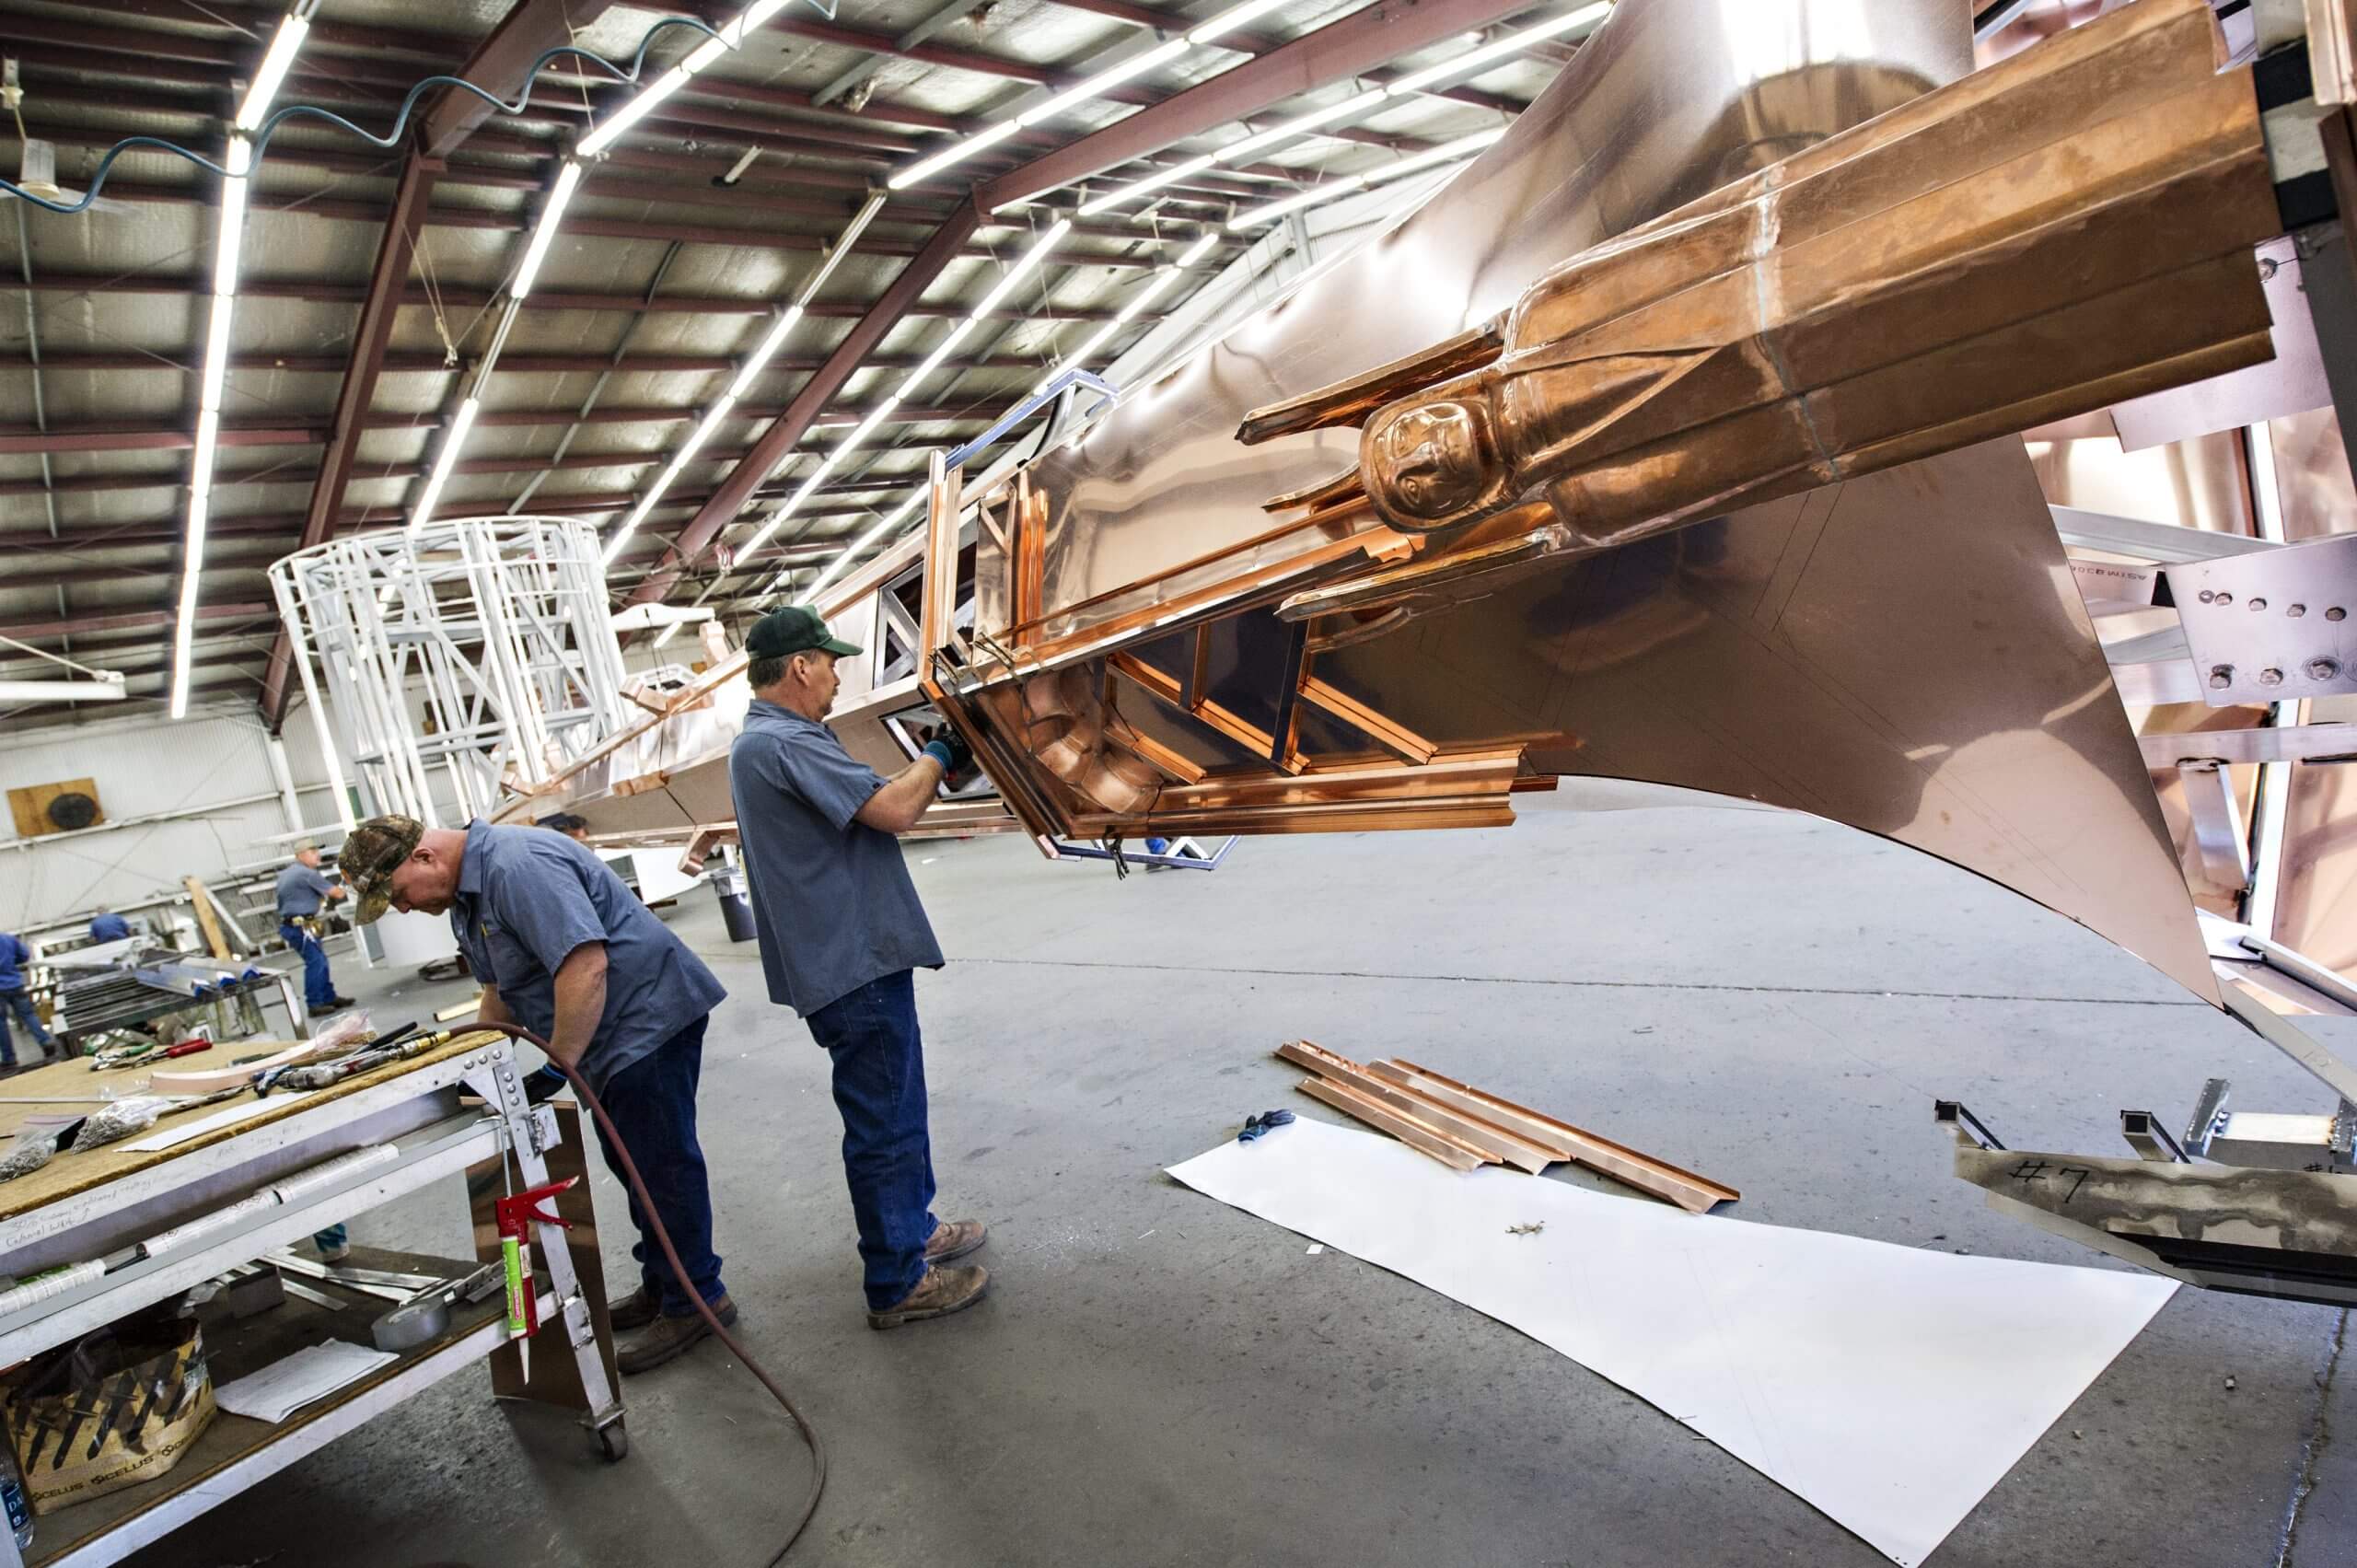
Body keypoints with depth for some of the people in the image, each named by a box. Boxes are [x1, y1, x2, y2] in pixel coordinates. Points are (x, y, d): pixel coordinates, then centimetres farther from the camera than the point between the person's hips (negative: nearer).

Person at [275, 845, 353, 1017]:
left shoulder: (286, 874, 18)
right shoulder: (307, 874, -13)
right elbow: (336, 893, -11)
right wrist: (342, 891, 13)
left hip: (291, 924, 10)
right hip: (299, 924, -10)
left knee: (319, 960, 14)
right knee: (315, 961, -9)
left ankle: (329, 997, 19)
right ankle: (314, 1003, -8)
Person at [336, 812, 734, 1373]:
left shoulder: (517, 866, -24)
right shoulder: (467, 890, 12)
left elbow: (585, 964, -33)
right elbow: (502, 987, 23)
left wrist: (558, 1067, -29)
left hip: (649, 1016, -11)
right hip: (612, 1033, 11)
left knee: (660, 1160, -3)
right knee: (631, 1161, 19)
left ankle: (695, 1300, 9)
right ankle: (661, 1284, 32)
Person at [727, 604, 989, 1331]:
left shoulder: (766, 740, 14)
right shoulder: (783, 743, -21)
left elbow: (865, 801, 17)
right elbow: (893, 810, -26)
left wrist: (925, 765, 7)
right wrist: (937, 758, -8)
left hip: (852, 955, 11)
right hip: (855, 965, -11)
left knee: (894, 1107, 23)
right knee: (883, 1122, 1)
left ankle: (911, 1229, 39)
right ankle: (896, 1284, 13)